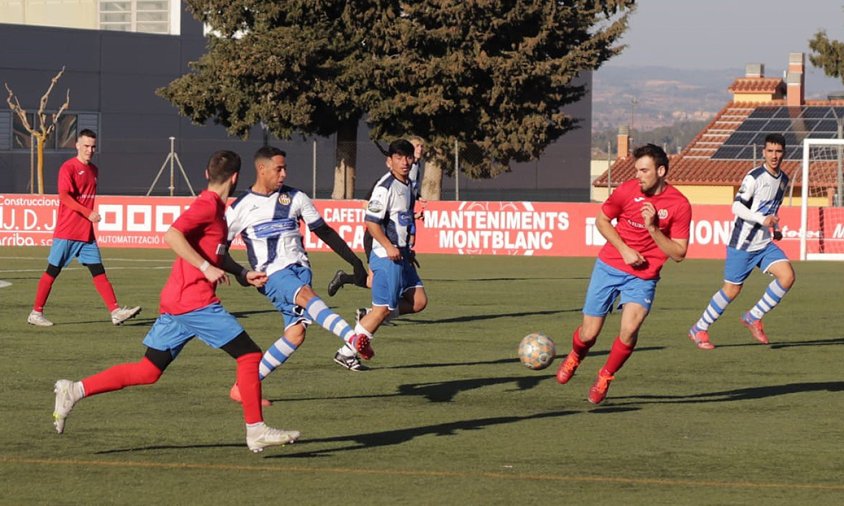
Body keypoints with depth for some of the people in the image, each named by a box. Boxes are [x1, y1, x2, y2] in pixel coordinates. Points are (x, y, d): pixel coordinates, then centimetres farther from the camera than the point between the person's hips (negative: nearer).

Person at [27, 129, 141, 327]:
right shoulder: (68, 167, -10)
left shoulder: (94, 170, 15)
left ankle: (115, 311, -4)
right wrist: (88, 213, -27)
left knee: (98, 271, 1)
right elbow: (64, 196, -21)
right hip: (66, 232, -7)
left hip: (86, 233, 7)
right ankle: (36, 313, 7)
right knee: (53, 271, -1)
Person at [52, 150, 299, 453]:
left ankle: (74, 391, 5)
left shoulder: (216, 208, 19)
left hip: (175, 302, 10)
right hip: (196, 301, -10)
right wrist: (207, 268, -24)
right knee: (249, 355, -5)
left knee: (148, 371, 10)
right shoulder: (208, 205, -11)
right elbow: (172, 236, -24)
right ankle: (256, 431, -3)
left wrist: (244, 274, 18)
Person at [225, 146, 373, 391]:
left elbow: (324, 231, 17)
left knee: (296, 332, -14)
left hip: (299, 267, 4)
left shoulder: (295, 198, 12)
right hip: (272, 274, -4)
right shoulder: (241, 207, 5)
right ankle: (352, 339, -56)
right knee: (307, 295, -35)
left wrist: (354, 260, 13)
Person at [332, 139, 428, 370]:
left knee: (418, 301, 4)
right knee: (383, 307, -8)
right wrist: (388, 246, -24)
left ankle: (367, 319, 13)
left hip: (401, 255, 9)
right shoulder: (385, 186, -15)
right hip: (386, 256, -9)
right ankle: (346, 352, 1)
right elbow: (371, 221, -19)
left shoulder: (407, 186, 14)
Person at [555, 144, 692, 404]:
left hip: (643, 277, -1)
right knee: (589, 334, 1)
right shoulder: (627, 190, -8)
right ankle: (575, 356, 39)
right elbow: (601, 220, 7)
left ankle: (605, 377, 2)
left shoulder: (679, 205, -11)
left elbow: (678, 254, -9)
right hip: (609, 266, 1)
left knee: (630, 328, -24)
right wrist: (624, 249, -6)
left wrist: (653, 229, -22)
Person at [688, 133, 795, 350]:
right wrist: (762, 219, -31)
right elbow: (737, 206, -21)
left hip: (765, 244, 7)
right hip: (742, 244, -6)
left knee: (787, 276, -13)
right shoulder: (754, 177, -14)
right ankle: (699, 330, 17)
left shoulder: (783, 179, 10)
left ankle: (753, 318, 2)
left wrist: (776, 228, 11)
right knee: (732, 290, -1)